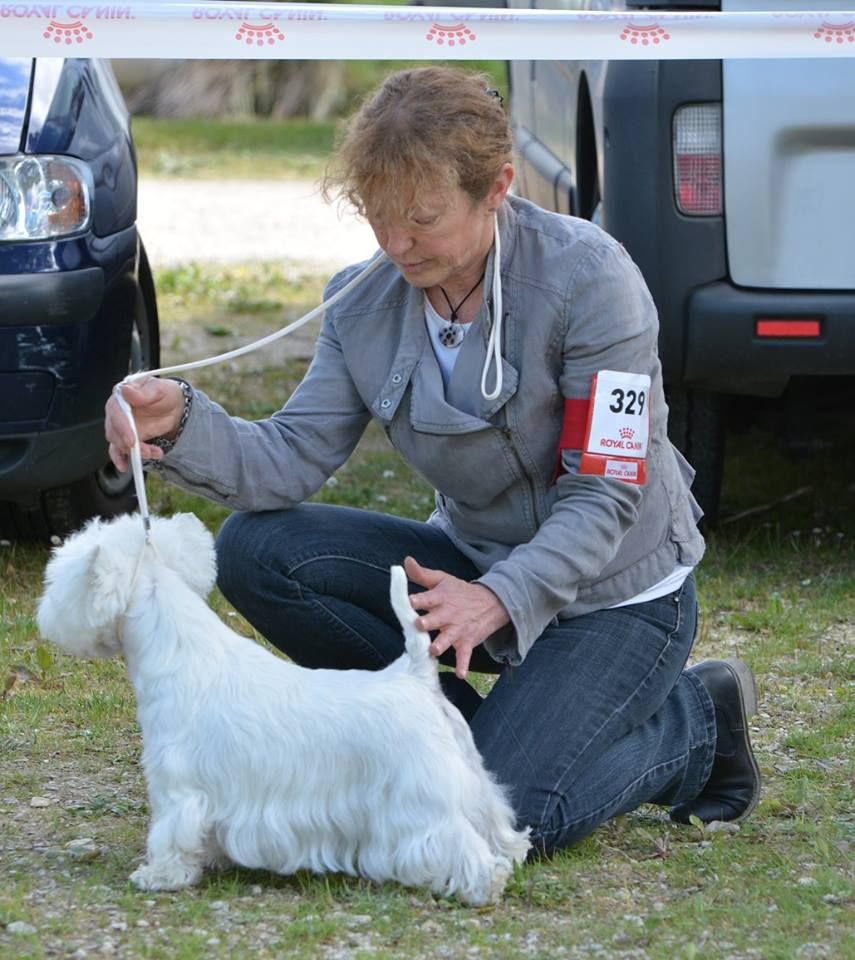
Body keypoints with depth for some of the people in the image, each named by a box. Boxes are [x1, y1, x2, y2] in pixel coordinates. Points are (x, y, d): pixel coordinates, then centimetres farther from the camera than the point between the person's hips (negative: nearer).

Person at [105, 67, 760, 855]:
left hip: (614, 593, -6)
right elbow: (297, 457, -10)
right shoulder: (365, 301, -7)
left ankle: (695, 718, 4)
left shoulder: (588, 278, -23)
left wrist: (500, 599, -37)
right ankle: (477, 729, -2)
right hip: (478, 565, 6)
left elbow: (605, 498, -22)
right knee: (256, 550, -14)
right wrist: (182, 426, -30)